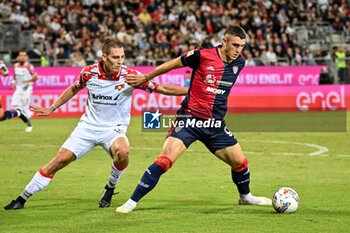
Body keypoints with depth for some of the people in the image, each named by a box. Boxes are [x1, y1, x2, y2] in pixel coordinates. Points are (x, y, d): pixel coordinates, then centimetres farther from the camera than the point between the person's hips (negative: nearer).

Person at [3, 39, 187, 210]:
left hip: (114, 128, -2)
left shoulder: (129, 75, -17)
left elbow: (161, 88, -13)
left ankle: (110, 188, -5)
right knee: (60, 160, -6)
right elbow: (73, 89, 12)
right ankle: (22, 199, 5)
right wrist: (51, 109, 17)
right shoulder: (89, 72, -10)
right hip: (88, 125, 2)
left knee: (122, 152, -35)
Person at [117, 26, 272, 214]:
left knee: (240, 162, 9)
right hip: (190, 119, -5)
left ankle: (245, 197, 39)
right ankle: (132, 202, -12)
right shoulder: (202, 56, -13)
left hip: (215, 125, 5)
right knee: (165, 160, -19)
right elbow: (173, 64, 0)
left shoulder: (239, 63, 3)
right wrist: (145, 78, 9)